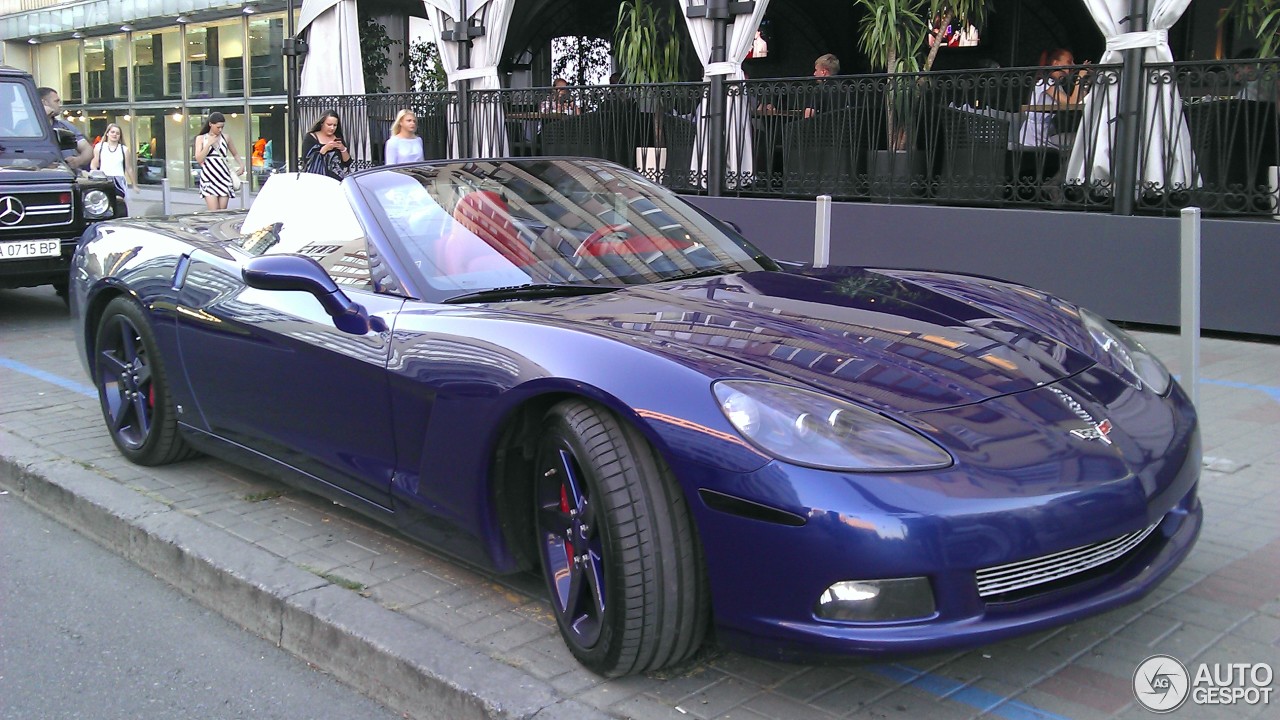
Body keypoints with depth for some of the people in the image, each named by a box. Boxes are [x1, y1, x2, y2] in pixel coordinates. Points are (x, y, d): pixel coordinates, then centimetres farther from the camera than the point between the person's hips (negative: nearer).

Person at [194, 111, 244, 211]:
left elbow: (235, 154, 24)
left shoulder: (225, 137, 10)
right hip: (209, 179, -2)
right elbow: (199, 160, -3)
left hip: (224, 177, 2)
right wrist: (208, 144, -9)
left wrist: (242, 165, 10)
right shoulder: (201, 138, 6)